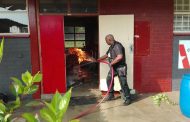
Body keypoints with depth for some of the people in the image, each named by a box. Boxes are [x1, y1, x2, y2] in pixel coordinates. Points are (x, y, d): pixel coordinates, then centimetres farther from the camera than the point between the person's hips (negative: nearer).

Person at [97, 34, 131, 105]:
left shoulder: (117, 46, -20)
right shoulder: (111, 47, 12)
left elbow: (120, 57, -33)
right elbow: (107, 55, 26)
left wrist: (112, 63, -24)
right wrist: (99, 59, 26)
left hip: (120, 67, -10)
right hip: (114, 67, 11)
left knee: (123, 83, -7)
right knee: (109, 79, 15)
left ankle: (127, 99, 5)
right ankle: (111, 95, 28)